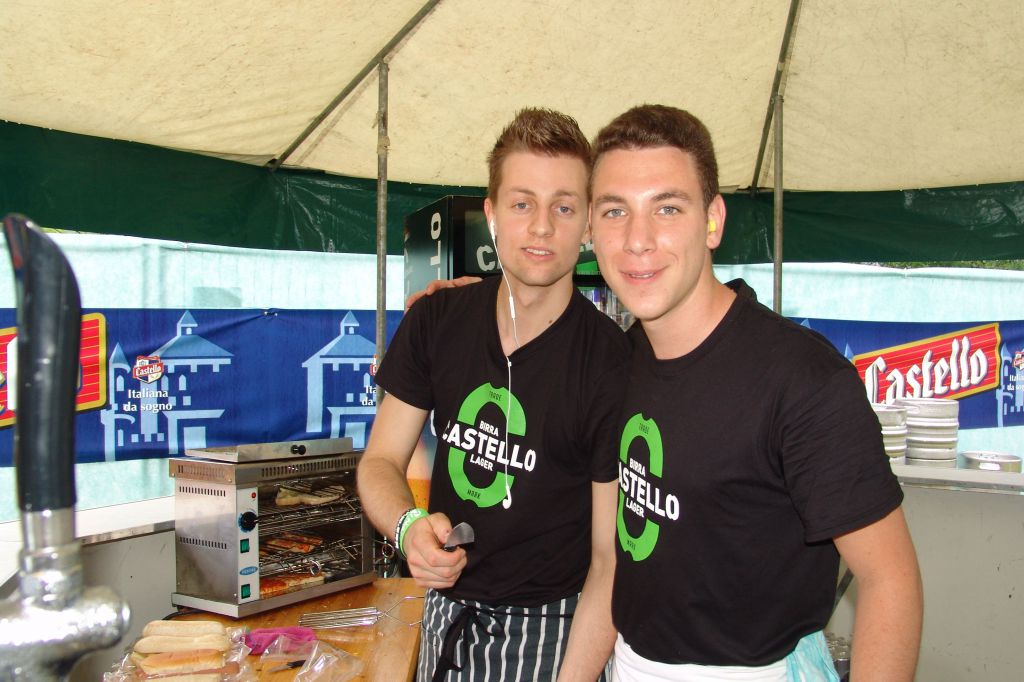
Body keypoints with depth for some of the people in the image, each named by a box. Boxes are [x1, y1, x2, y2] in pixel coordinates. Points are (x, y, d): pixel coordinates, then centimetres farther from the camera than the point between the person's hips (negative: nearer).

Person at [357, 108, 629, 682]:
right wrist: (408, 526, -19)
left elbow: (610, 559, -17)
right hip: (447, 613, 4)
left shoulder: (614, 366, -18)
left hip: (552, 627, -4)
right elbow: (380, 462, 1)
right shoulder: (436, 322, -5)